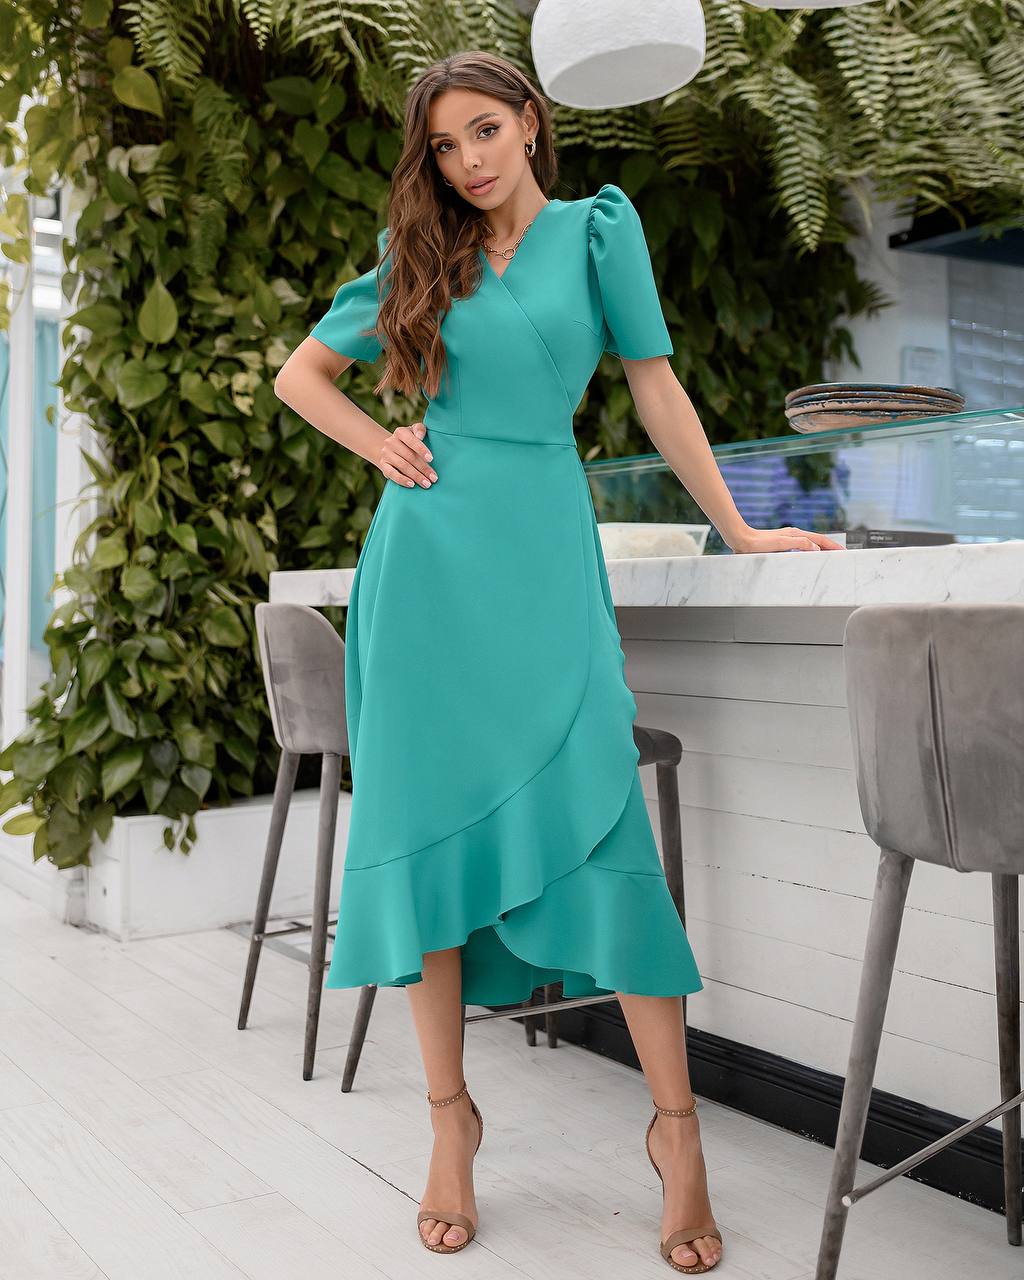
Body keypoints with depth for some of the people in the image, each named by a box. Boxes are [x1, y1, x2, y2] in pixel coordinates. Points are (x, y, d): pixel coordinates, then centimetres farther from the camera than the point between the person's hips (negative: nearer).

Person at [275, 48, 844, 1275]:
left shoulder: (597, 225, 10)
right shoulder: (420, 258, 15)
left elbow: (655, 384, 7)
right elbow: (299, 372, 22)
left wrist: (739, 530, 4)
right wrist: (381, 447, 6)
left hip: (543, 546, -2)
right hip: (425, 554, 3)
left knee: (597, 819, -11)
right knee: (427, 818, 1)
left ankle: (676, 1126, 1)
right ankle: (450, 1113, 14)